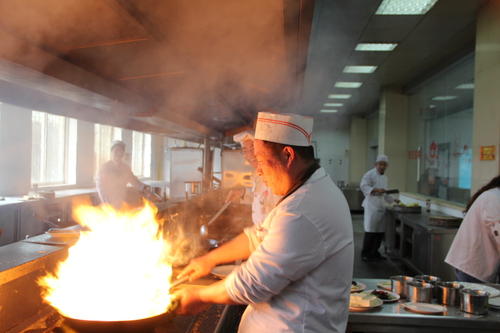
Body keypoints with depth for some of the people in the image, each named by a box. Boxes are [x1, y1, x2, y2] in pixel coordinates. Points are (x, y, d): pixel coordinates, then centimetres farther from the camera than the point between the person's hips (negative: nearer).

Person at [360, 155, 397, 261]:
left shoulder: (385, 177, 19)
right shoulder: (370, 174, -6)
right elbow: (363, 186, -17)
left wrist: (393, 200, 24)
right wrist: (376, 190, -28)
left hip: (381, 206, 8)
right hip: (371, 205, -8)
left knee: (380, 231, 9)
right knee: (370, 230, -10)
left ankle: (374, 252, 21)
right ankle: (365, 254, 0)